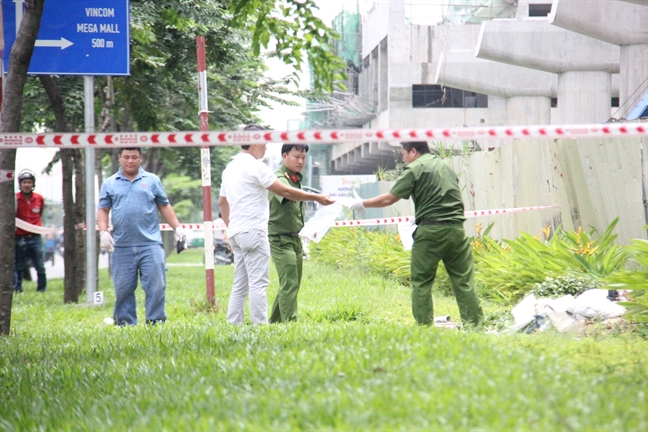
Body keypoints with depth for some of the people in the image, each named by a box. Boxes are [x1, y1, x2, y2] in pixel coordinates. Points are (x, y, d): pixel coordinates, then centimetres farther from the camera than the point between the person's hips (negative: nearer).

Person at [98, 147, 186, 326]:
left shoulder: (152, 180, 13)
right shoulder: (110, 184, 13)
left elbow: (164, 206, 15)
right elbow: (103, 210, 10)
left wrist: (177, 228, 7)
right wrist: (103, 231, -5)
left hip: (150, 244, -1)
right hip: (122, 247, 1)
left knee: (156, 286, -5)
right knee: (123, 289, 3)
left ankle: (155, 323, 1)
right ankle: (125, 325, 10)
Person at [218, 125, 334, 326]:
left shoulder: (230, 168, 17)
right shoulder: (255, 166, -10)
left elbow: (222, 202, 25)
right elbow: (285, 192, -12)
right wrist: (317, 198, -5)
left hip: (236, 232, 9)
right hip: (253, 230, -9)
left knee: (240, 284, 10)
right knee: (258, 283, -8)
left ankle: (233, 324, 8)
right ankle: (260, 324, -11)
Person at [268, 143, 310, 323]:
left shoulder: (296, 179, 16)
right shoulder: (281, 178, -14)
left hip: (295, 239, 9)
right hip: (281, 239, -9)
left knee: (293, 284, 11)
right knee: (289, 283, -16)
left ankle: (274, 323, 21)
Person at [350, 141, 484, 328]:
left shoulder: (415, 169, -3)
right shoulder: (445, 166, 17)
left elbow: (389, 198, -3)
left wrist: (363, 204, 9)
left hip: (430, 230, -5)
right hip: (456, 228, 5)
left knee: (421, 281, 5)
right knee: (463, 280, 4)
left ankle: (424, 325, 3)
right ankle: (474, 323, 0)